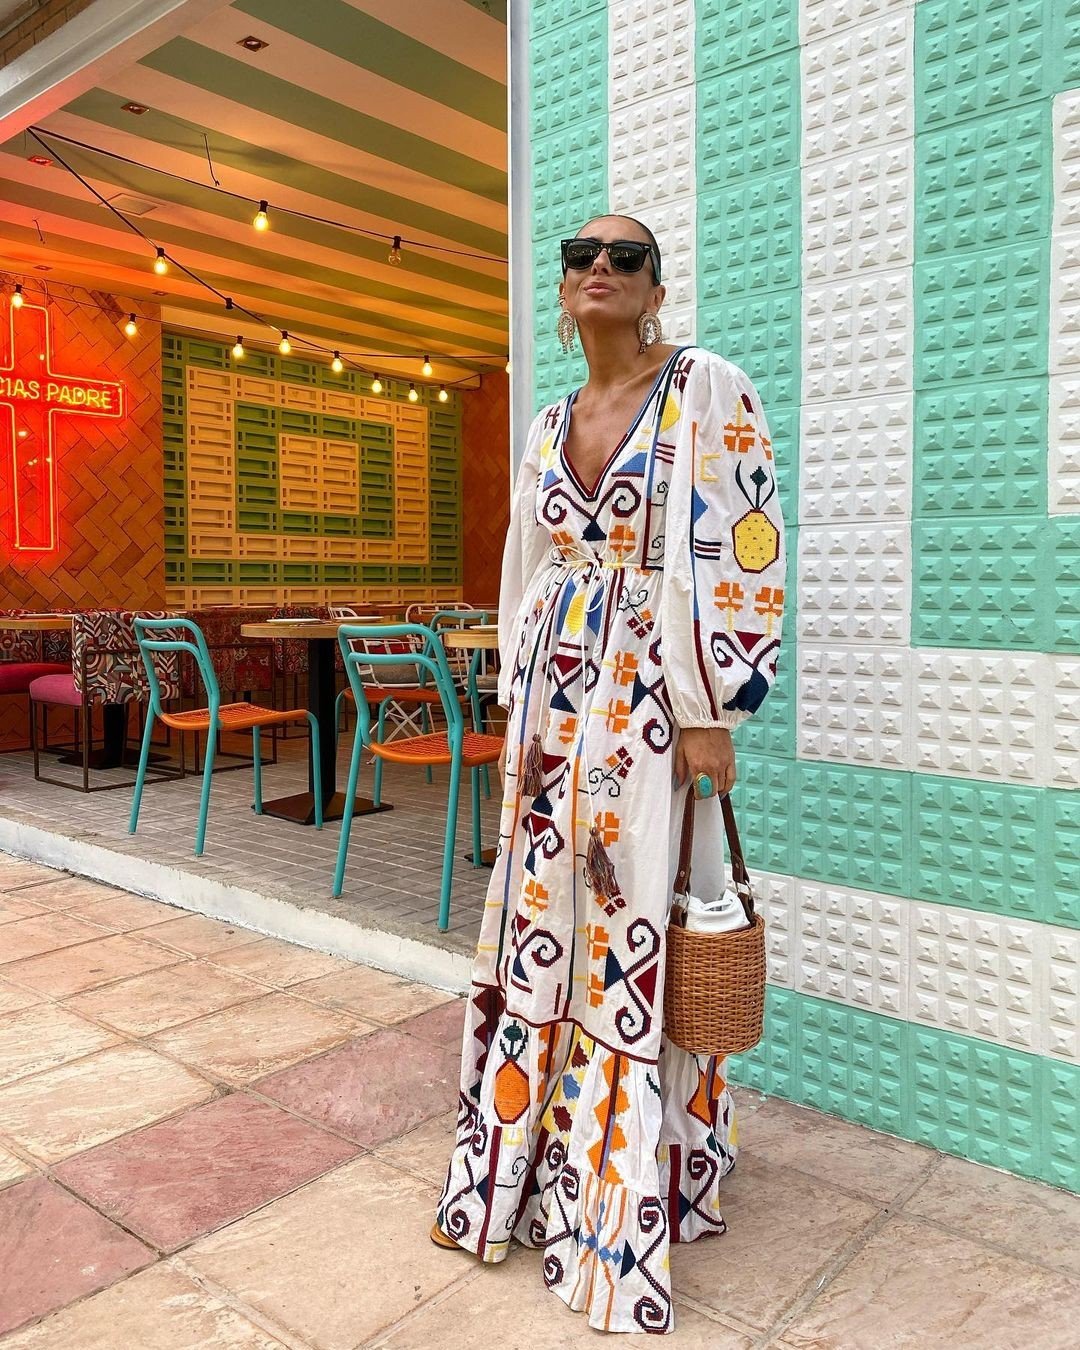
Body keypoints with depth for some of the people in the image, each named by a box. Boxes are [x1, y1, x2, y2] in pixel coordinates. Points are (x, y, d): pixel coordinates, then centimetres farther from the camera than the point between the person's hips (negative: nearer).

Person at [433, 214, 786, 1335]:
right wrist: (518, 709, 14)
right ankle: (521, 1167, 30)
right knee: (539, 920, 11)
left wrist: (710, 715, -14)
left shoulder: (707, 390, -3)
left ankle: (634, 1196, 23)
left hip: (651, 699, -5)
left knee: (639, 936, 1)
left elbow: (741, 555, -10)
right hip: (552, 701, 6)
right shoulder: (550, 426, 14)